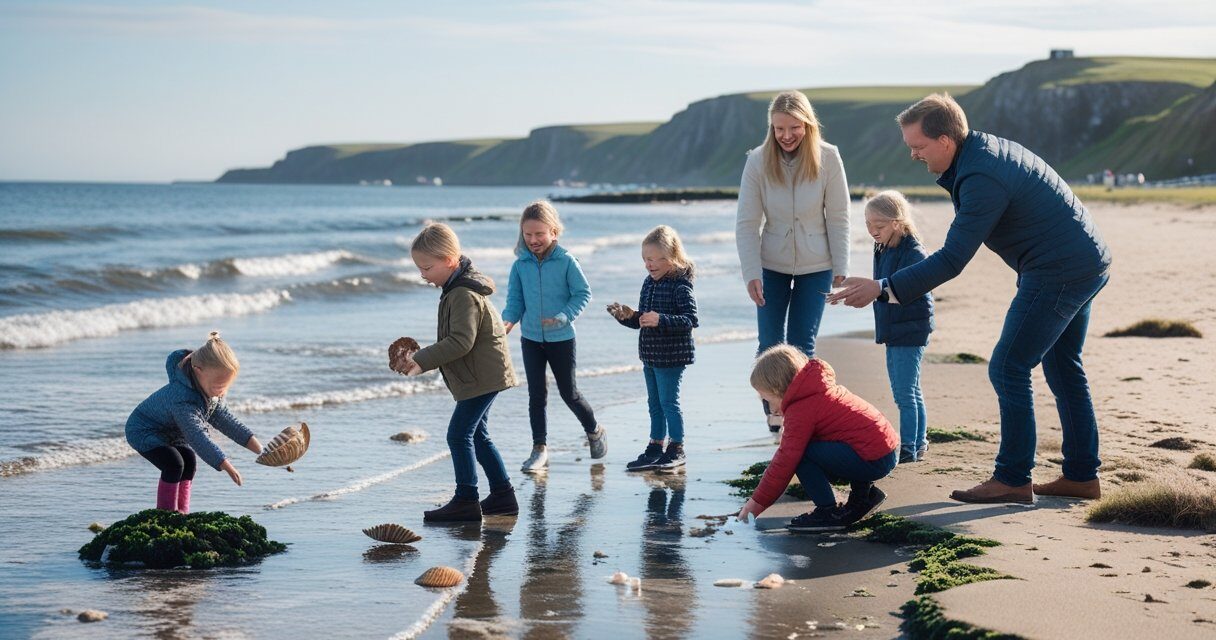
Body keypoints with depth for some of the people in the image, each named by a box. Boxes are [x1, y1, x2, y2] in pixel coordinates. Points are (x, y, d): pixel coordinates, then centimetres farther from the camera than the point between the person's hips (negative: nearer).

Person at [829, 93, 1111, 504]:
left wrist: (882, 288, -24)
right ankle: (1081, 476, 22)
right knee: (1063, 368, 16)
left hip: (1058, 270, -11)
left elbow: (951, 260, -25)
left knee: (1008, 368, -7)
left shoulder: (981, 180, -24)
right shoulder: (986, 147, 7)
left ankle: (1013, 480, -4)